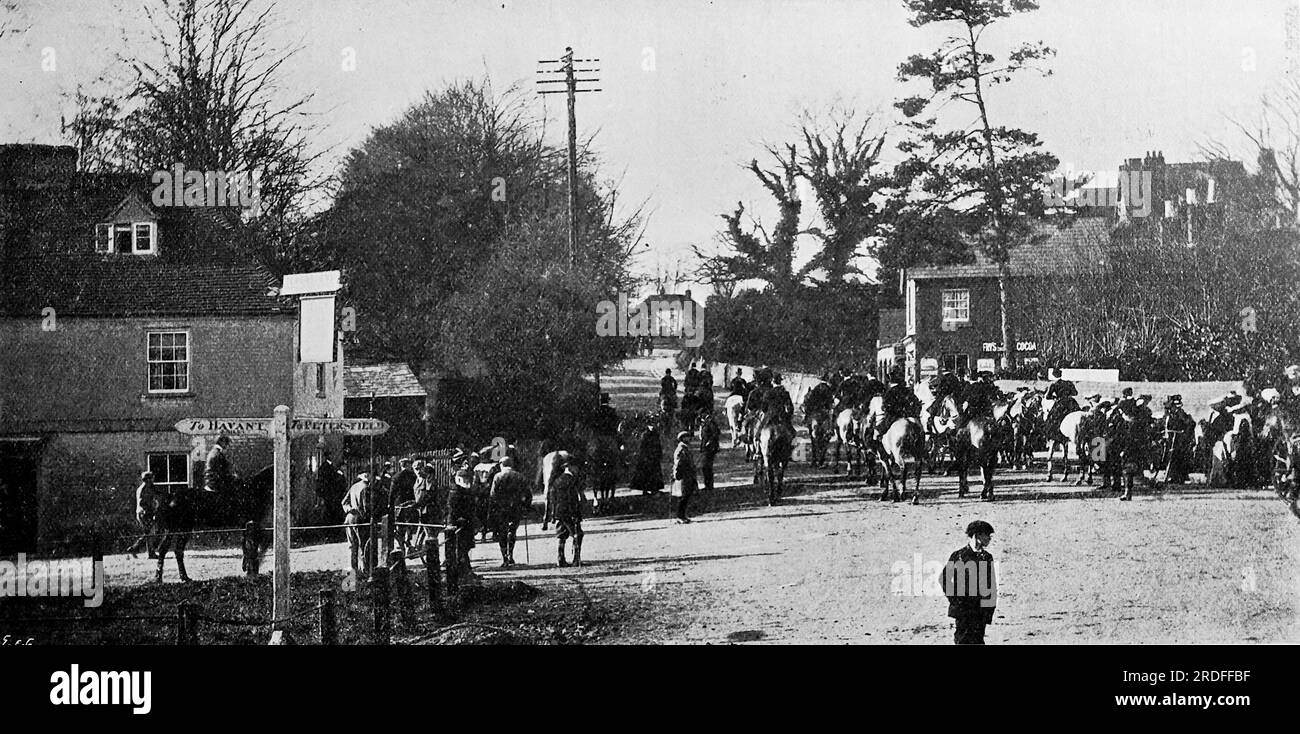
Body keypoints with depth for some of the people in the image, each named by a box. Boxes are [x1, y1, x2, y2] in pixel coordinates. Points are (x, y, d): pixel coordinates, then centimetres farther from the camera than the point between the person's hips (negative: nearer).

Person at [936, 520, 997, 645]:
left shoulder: (987, 557, 10)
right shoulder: (958, 555, -1)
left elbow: (993, 586, 13)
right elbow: (943, 578, 4)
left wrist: (990, 608, 5)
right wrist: (953, 598, -3)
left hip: (981, 610, 3)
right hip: (962, 607, -3)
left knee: (977, 640, 0)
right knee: (962, 640, -3)